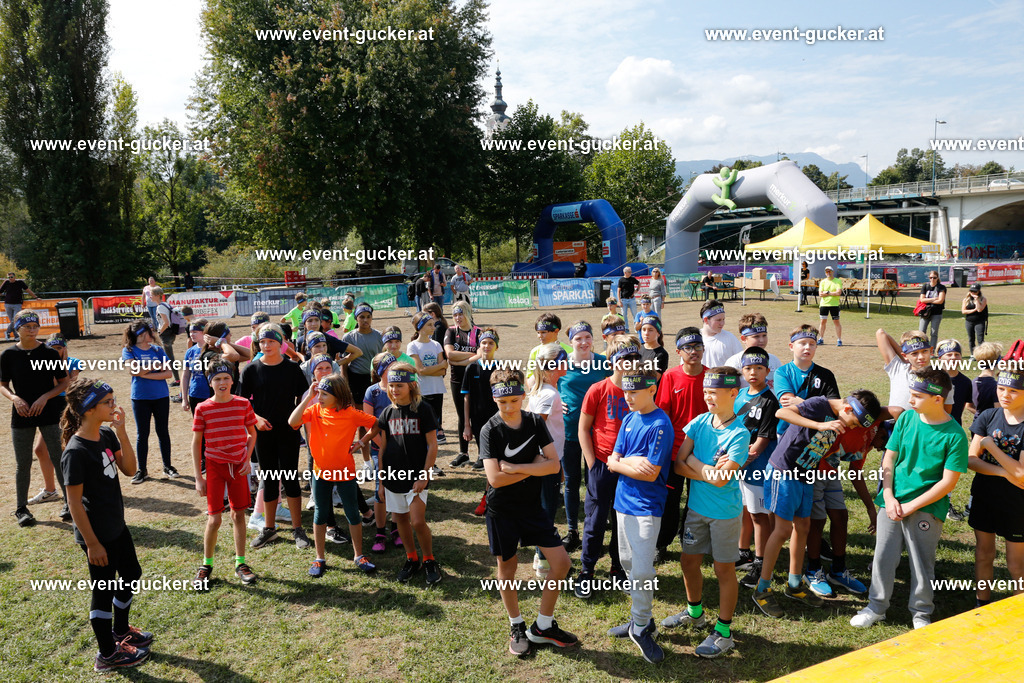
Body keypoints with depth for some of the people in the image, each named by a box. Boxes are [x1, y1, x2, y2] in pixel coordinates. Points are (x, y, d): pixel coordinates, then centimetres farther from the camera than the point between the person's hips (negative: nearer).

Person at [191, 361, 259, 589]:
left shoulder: (243, 404, -3)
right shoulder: (203, 408, -7)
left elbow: (252, 433, 10)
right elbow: (196, 443, -2)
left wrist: (247, 459, -3)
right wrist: (198, 478, -5)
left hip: (238, 466, 2)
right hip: (214, 466, -2)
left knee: (239, 515, 7)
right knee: (214, 519, -2)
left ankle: (240, 564, 18)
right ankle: (206, 565, 17)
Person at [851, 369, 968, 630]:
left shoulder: (954, 435, -11)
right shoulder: (906, 418, 0)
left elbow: (948, 481, -11)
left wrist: (911, 506, -14)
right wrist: (889, 498, -5)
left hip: (926, 508, -3)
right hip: (893, 502, 3)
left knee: (922, 564, 8)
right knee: (883, 557, 8)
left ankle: (921, 613, 28)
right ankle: (876, 607, 25)